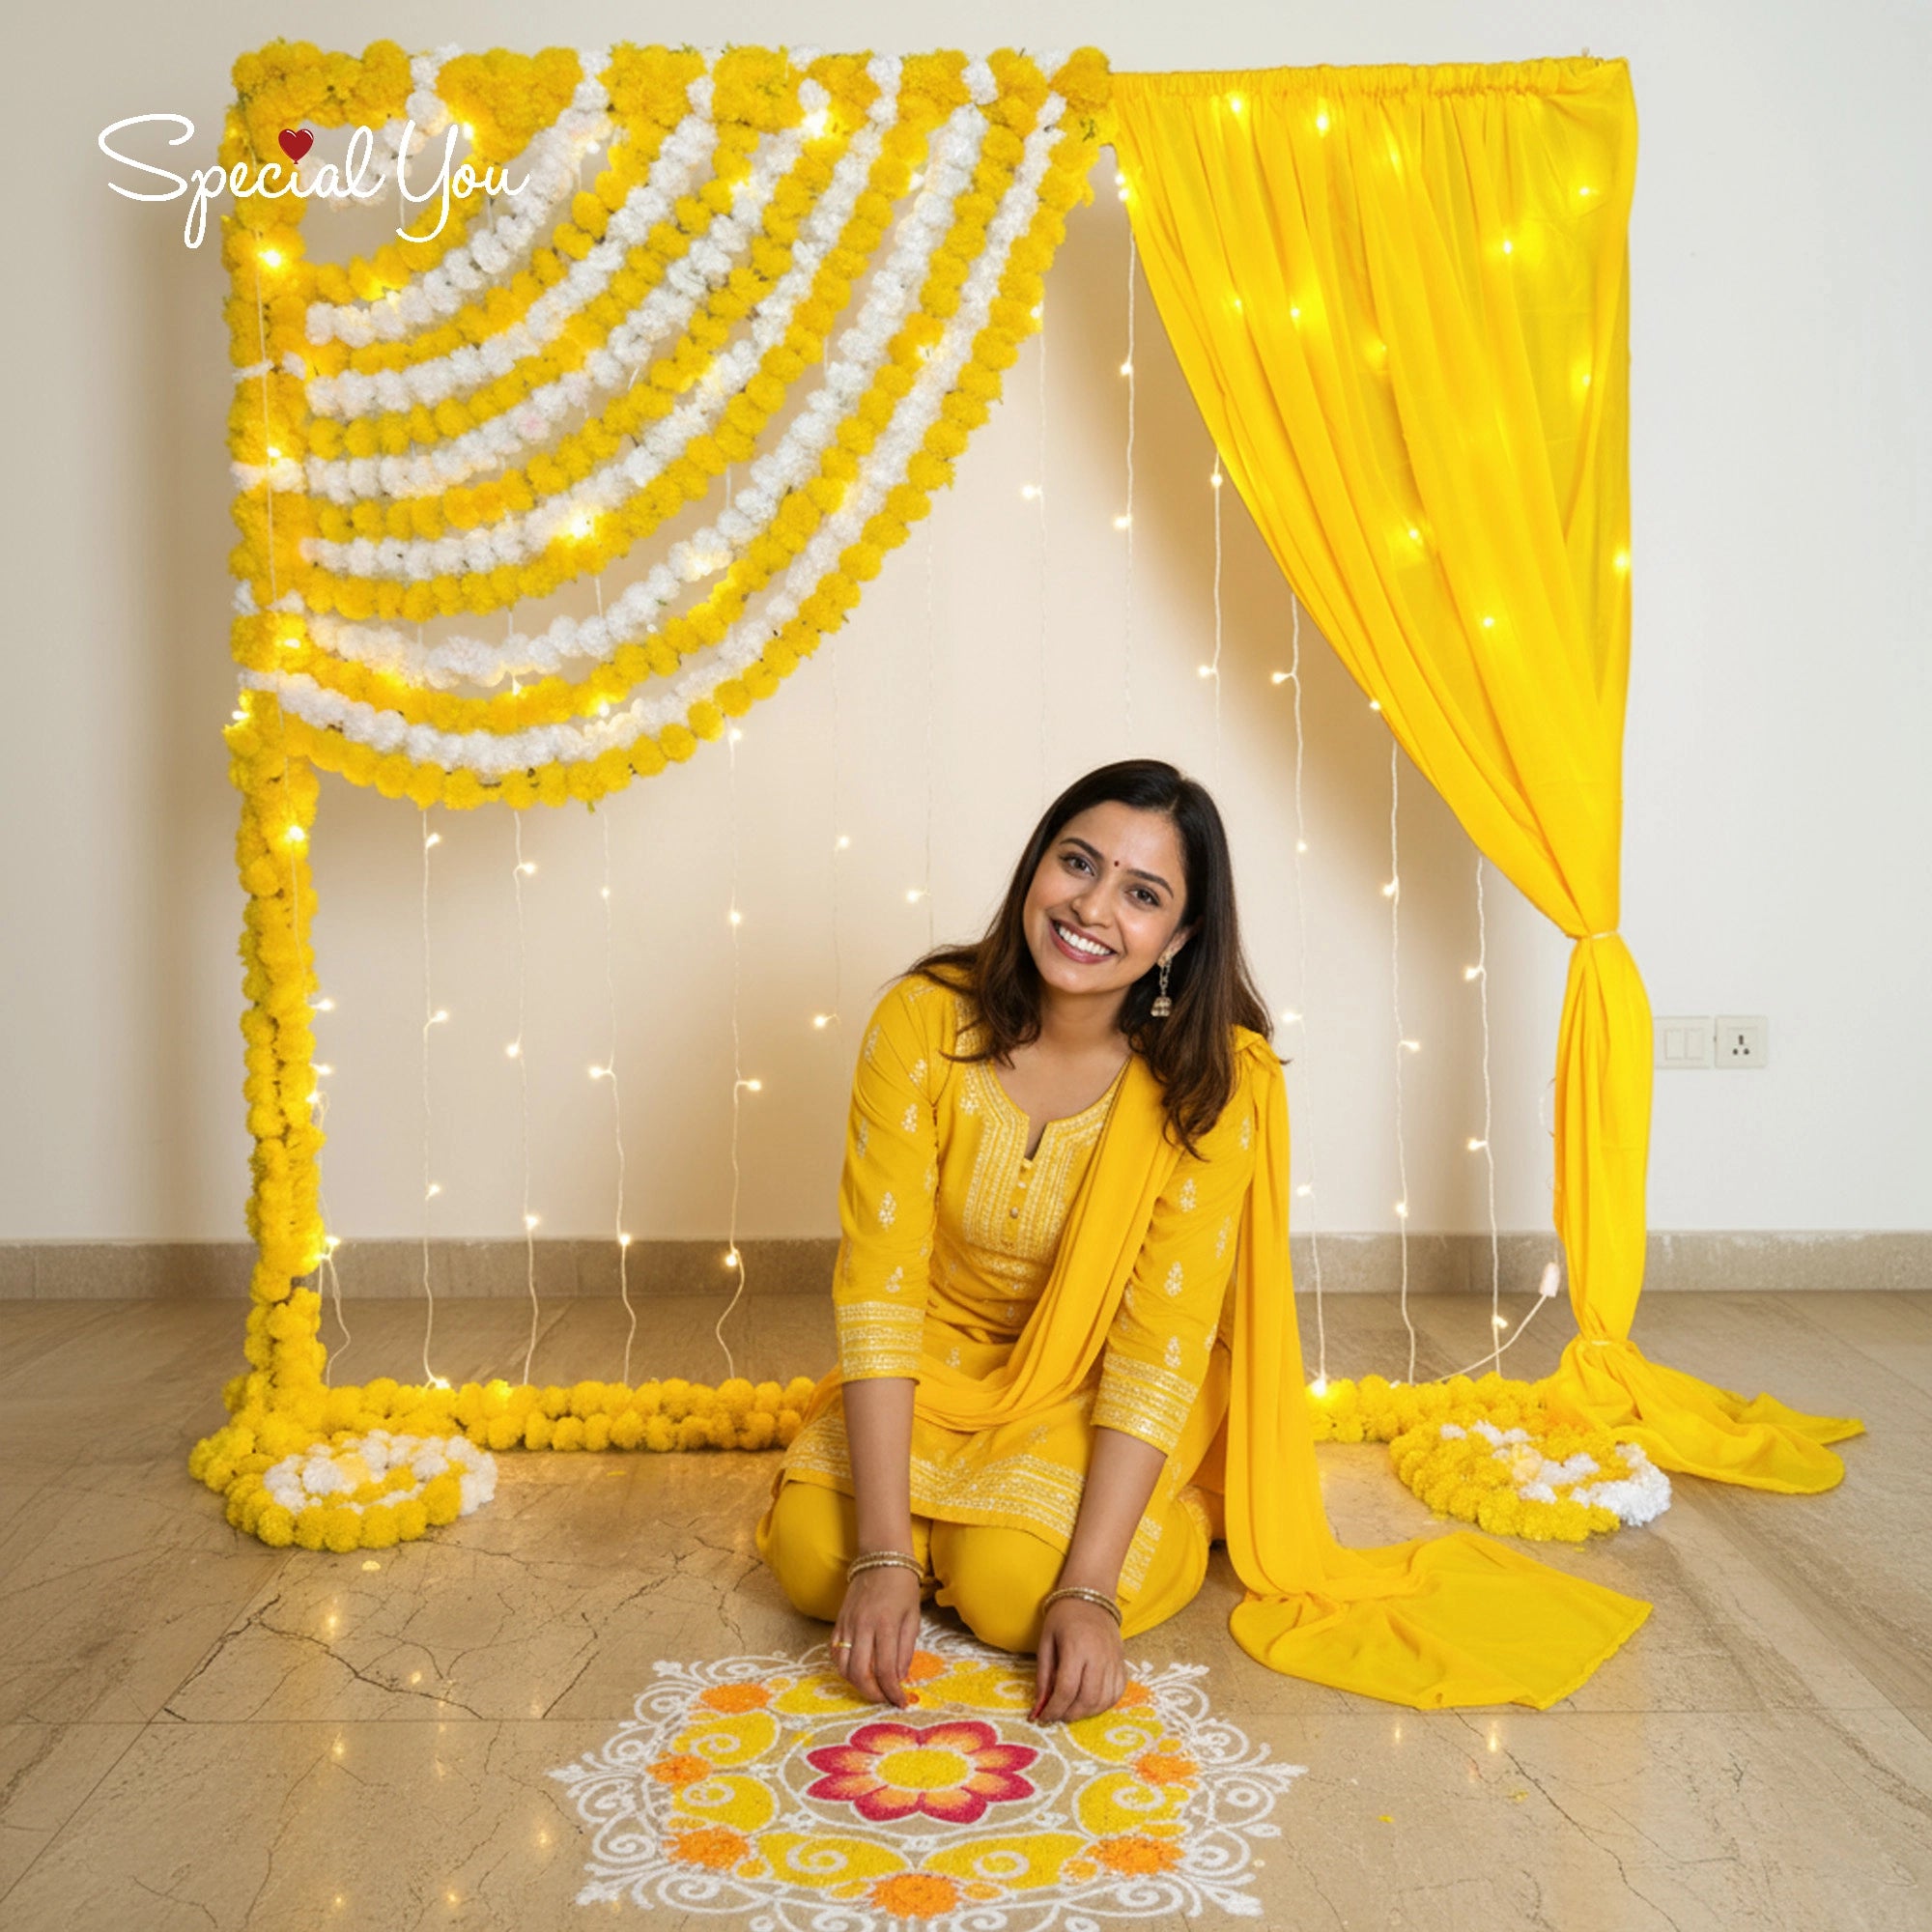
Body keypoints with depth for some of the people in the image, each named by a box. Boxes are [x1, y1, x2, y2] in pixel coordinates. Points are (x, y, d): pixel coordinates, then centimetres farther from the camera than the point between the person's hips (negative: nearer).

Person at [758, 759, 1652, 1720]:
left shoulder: (1215, 1085, -21)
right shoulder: (924, 1020, -19)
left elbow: (1158, 1351, -22)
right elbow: (879, 1286, -22)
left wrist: (1088, 1592, -29)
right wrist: (885, 1555, -27)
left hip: (1110, 1398, -1)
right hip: (945, 1366, 2)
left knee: (1013, 1585, -26)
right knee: (810, 1549, -21)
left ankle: (1172, 1523, 6)